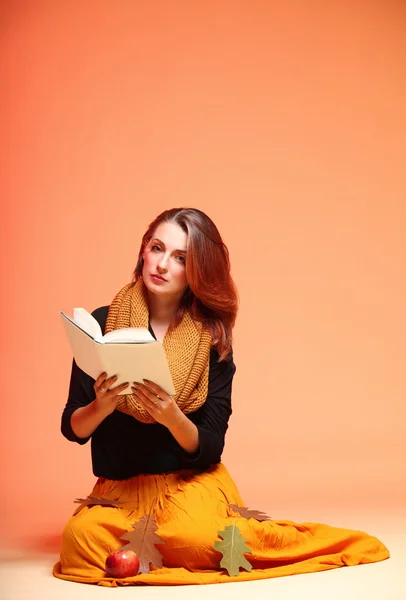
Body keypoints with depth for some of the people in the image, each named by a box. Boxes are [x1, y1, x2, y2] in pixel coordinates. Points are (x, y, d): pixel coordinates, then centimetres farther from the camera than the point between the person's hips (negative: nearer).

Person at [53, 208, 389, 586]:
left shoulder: (212, 341, -3)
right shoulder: (102, 324, -1)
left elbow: (210, 448, -4)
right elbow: (72, 428, 1)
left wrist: (173, 418, -24)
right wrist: (101, 406, -21)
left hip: (191, 480, -2)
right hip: (119, 488, 2)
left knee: (192, 536, -34)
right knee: (81, 537, -29)